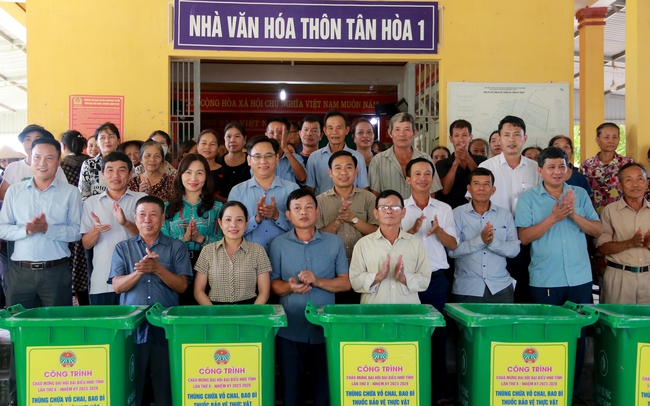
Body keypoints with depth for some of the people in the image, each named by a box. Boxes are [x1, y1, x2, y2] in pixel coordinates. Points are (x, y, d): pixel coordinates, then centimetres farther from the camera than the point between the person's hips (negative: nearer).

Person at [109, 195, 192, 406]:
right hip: (132, 326, 1)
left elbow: (181, 286, -2)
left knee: (166, 382, 4)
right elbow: (117, 286, 0)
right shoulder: (123, 248, 10)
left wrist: (157, 268, -17)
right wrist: (139, 271, -18)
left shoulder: (177, 247, 6)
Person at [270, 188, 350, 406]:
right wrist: (289, 287, -19)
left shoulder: (334, 243, 3)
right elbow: (273, 284, 2)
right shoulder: (278, 244, 3)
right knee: (291, 382, 11)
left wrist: (317, 281, -15)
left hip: (325, 328, 0)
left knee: (325, 383, 8)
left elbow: (345, 282, 0)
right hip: (289, 329, 0)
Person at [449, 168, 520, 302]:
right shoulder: (457, 214, 0)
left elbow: (514, 249, -1)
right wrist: (480, 240, -21)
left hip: (500, 288, 2)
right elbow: (452, 250, -10)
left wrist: (493, 242, -18)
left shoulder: (505, 215, 8)